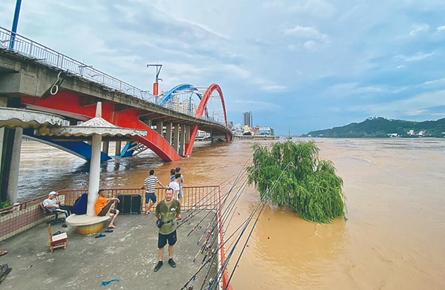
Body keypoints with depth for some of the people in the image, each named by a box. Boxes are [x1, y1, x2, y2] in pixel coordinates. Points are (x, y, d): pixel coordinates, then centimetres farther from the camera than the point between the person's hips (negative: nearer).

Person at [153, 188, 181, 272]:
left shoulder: (176, 203, -17)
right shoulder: (160, 204, -19)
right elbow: (157, 214, -1)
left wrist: (178, 216, -8)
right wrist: (160, 219, -6)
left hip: (172, 228, 1)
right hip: (162, 229, 0)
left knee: (171, 244, 20)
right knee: (160, 246, 15)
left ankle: (170, 259, 45)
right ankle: (160, 261, 40)